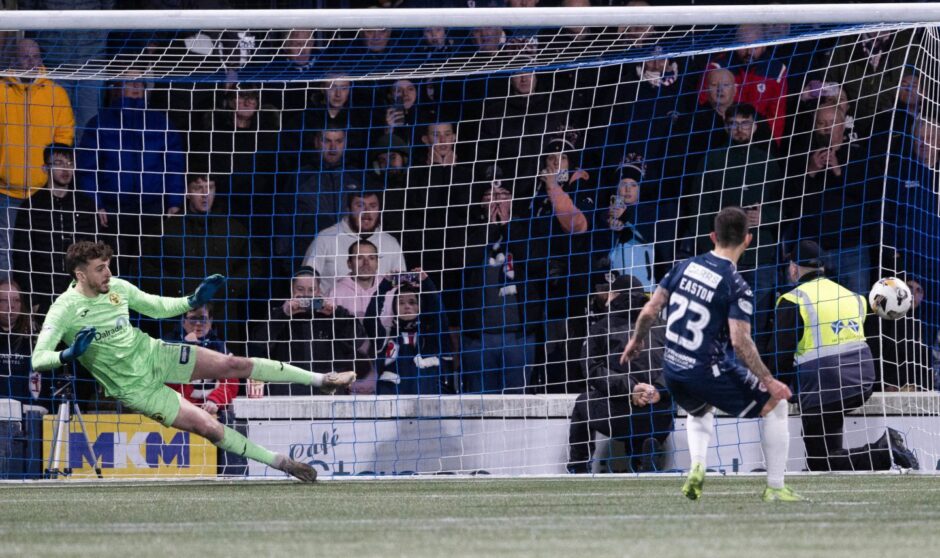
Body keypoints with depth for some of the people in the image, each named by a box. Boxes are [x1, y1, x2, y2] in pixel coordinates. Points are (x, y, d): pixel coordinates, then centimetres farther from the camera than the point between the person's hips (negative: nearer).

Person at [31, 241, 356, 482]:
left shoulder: (116, 288, -4)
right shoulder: (65, 310, -21)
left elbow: (158, 307, 11)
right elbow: (38, 359, -26)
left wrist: (193, 301, -5)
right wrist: (70, 354, -45)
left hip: (153, 354, 5)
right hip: (134, 386, -5)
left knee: (235, 365, -1)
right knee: (209, 427, -12)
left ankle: (321, 380, 12)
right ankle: (284, 464, -2)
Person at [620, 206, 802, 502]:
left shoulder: (684, 267, 2)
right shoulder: (737, 288, -14)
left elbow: (650, 311, 4)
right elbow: (740, 342, -22)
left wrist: (637, 341, 23)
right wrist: (768, 382, -15)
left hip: (672, 371, 6)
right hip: (708, 373, -6)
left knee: (701, 411, 37)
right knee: (776, 405, 12)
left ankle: (696, 468, 10)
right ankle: (775, 488, 10)